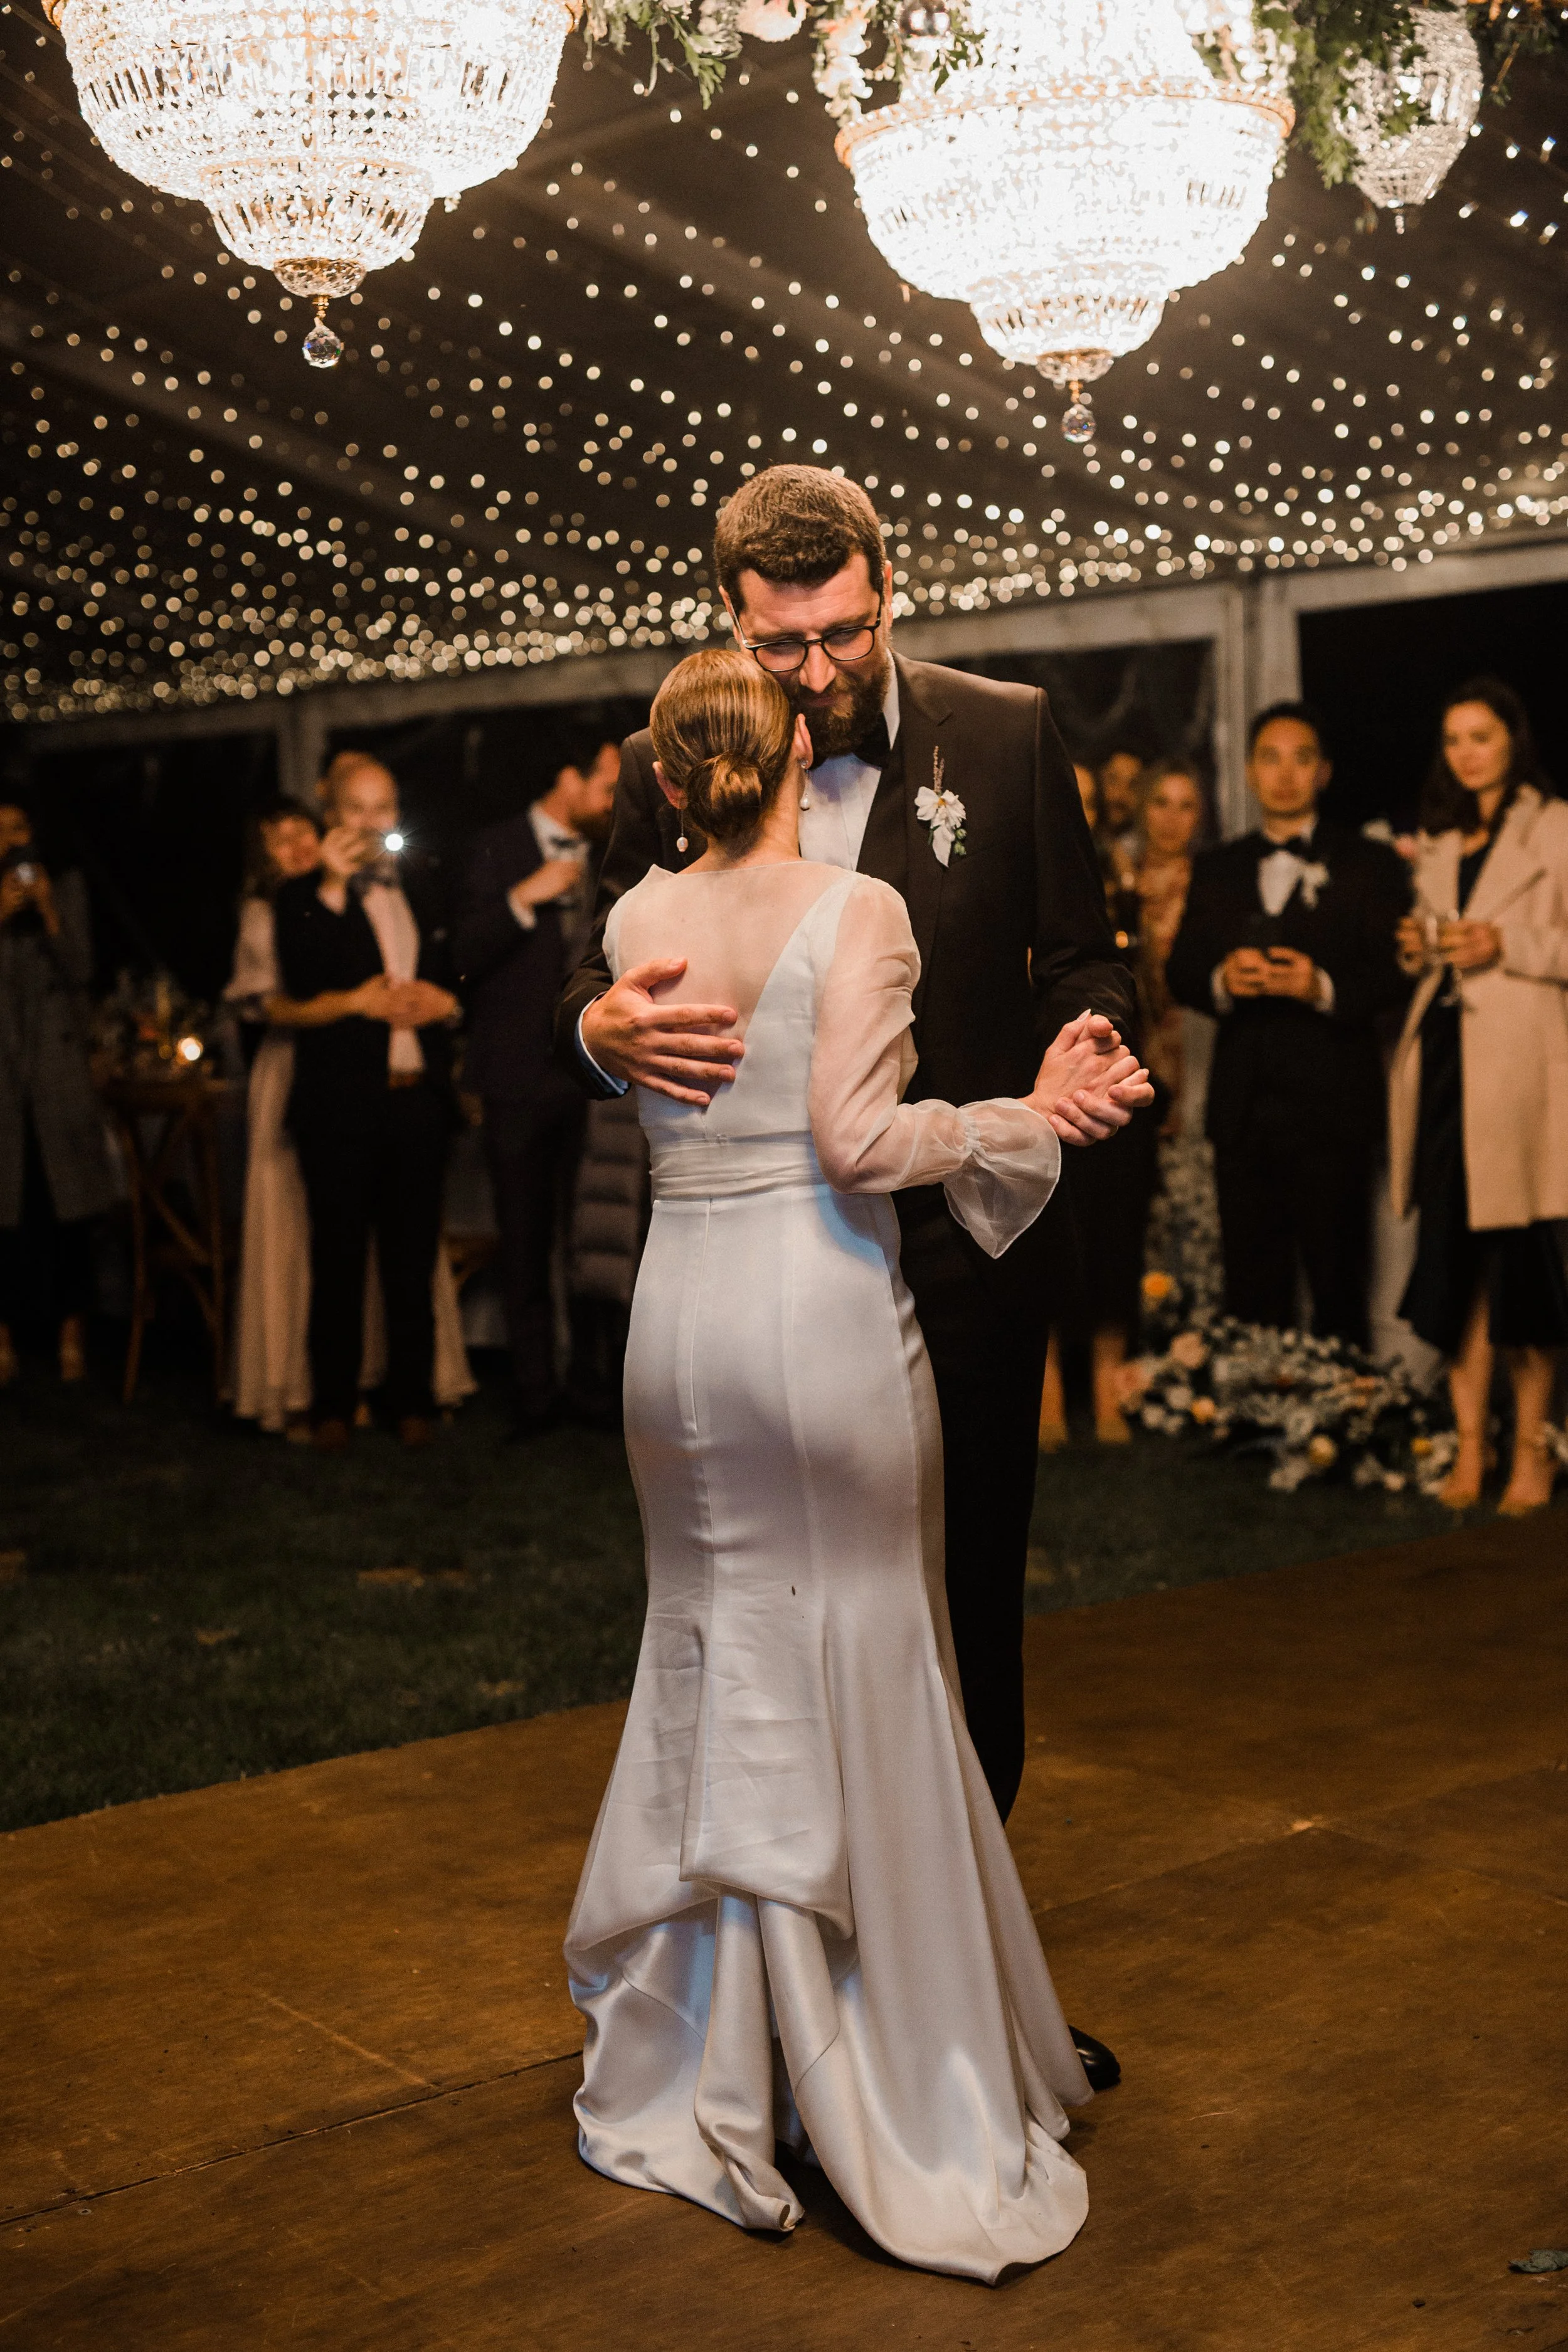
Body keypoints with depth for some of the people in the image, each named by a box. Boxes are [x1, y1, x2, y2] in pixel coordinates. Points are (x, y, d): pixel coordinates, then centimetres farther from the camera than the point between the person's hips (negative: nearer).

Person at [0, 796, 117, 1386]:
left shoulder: (66, 888, 8)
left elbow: (81, 971, 0)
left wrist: (48, 913, -13)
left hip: (59, 1068, 1)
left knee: (66, 1204, 0)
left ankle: (71, 1330, 8)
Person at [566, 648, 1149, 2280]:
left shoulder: (637, 921, 6)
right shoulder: (857, 911, -9)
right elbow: (858, 1139, -15)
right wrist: (1027, 1118, -3)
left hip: (682, 1315, 4)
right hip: (824, 1309, -4)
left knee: (721, 1664, 15)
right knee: (861, 1680, 5)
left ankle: (698, 2078, 24)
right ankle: (912, 2112, 15)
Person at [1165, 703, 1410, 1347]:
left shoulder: (1369, 865, 6)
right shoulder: (1215, 869, 17)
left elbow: (1393, 974, -3)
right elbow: (1180, 972, 9)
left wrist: (1323, 986, -21)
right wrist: (1221, 980, -13)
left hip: (1332, 1107, -3)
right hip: (1243, 1107, 3)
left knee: (1337, 1286, 0)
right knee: (1251, 1290, 5)